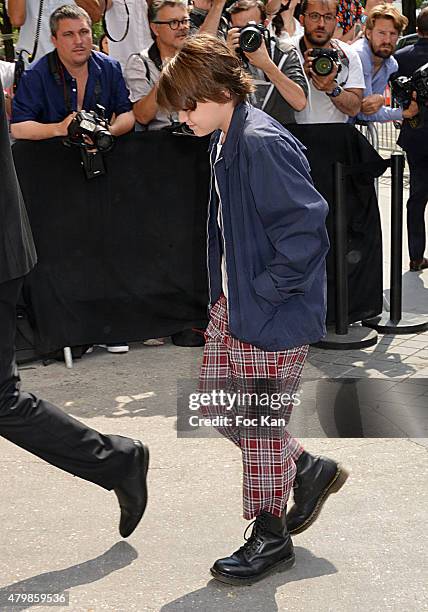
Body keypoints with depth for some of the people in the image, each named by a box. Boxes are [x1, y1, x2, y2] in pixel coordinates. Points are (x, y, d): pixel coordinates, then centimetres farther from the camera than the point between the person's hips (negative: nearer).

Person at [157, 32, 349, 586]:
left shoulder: (263, 144, -21)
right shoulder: (224, 141, 10)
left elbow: (306, 230, -26)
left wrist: (261, 293, -20)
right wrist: (226, 290, 13)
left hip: (272, 312, -10)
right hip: (233, 302, 10)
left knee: (260, 425, 3)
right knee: (214, 403, 15)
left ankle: (270, 538, 21)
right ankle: (308, 469, 32)